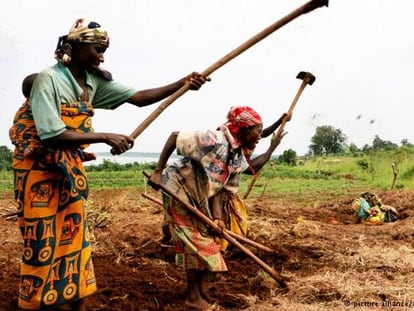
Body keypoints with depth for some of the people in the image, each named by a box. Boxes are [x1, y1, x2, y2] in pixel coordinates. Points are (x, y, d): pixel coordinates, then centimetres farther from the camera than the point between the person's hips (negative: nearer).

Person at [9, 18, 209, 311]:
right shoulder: (49, 78, -18)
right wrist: (105, 138, -25)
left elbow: (139, 97, 1)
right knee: (41, 242, -1)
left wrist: (183, 83, -8)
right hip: (39, 169, -7)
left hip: (70, 168, 7)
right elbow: (52, 135, -26)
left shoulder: (94, 81, 4)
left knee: (75, 236, 10)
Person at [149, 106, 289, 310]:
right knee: (196, 244, -3)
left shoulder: (239, 158, -1)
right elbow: (174, 137, -21)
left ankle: (198, 291, 29)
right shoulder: (214, 140, -26)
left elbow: (218, 187, -1)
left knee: (207, 242, 13)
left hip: (198, 200, 8)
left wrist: (217, 217, -15)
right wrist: (158, 171, -21)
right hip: (178, 190, -8)